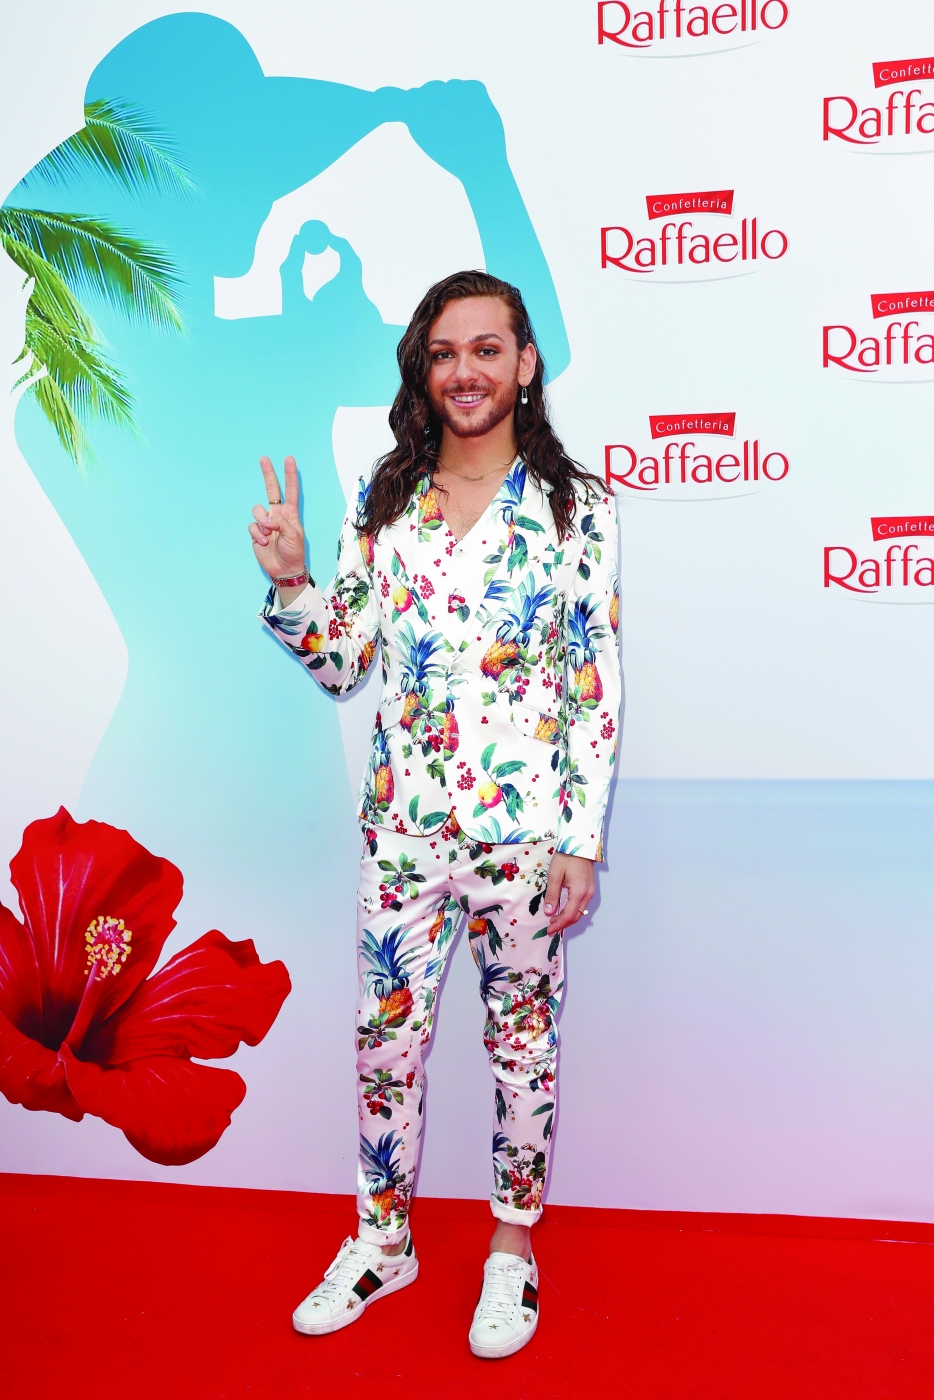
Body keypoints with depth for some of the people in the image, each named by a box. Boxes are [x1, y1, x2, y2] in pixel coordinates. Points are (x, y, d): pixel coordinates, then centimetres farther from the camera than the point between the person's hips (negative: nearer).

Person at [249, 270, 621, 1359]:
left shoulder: (578, 507, -4)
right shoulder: (383, 501, 6)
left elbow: (598, 686, -5)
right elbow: (342, 663, 7)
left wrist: (583, 842, -8)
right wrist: (290, 582, -10)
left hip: (527, 827, -3)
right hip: (403, 821, 3)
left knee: (523, 1035, 11)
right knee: (385, 1034, 11)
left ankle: (513, 1239, 33)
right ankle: (383, 1239, 33)